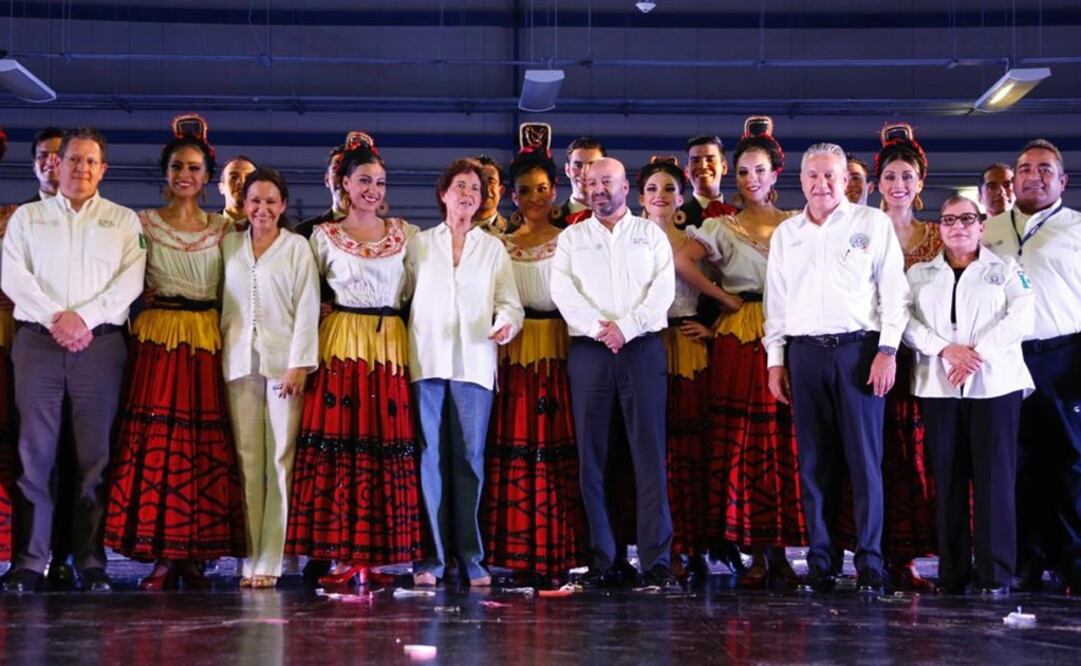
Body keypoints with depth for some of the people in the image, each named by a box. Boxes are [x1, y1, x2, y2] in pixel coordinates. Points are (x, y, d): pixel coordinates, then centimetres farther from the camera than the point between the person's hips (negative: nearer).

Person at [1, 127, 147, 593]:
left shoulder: (124, 221, 12)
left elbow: (131, 280, 0)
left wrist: (83, 316, -11)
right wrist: (54, 318, -10)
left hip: (100, 342, 0)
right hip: (37, 341, 0)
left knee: (96, 453, -2)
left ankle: (91, 560, 3)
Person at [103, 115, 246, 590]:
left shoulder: (223, 228, 13)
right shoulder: (143, 223, 9)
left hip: (209, 338, 2)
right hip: (157, 336, -1)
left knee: (208, 442, -4)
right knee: (156, 439, -8)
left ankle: (195, 556, 2)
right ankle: (163, 556, -3)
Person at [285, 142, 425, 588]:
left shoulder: (405, 233, 11)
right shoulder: (324, 236, 8)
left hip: (391, 346, 1)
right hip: (340, 345, -1)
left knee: (388, 446, -5)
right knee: (336, 444, -7)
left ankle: (372, 553, 1)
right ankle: (340, 554, -3)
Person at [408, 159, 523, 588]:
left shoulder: (493, 248, 15)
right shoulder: (419, 243, 14)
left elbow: (509, 301, 9)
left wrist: (507, 323, -12)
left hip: (474, 362, 0)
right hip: (427, 360, 0)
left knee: (470, 459, -3)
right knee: (431, 458, -3)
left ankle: (470, 557, 2)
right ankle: (431, 558, 0)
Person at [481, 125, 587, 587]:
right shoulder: (499, 244, 14)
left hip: (557, 352, -2)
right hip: (511, 351, 2)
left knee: (556, 451, -6)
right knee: (511, 451, -2)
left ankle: (556, 554, -2)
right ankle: (515, 555, 3)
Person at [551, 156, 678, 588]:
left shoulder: (651, 235, 12)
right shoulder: (571, 238, 14)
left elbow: (663, 289, 0)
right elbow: (562, 290, 1)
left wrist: (626, 326, -11)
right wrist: (598, 328, -12)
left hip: (643, 347, -1)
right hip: (588, 350, 1)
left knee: (649, 451, -6)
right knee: (592, 453, -1)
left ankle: (656, 557, -6)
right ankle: (601, 558, 2)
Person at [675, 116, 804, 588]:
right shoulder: (722, 227, 8)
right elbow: (682, 261, -7)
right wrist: (726, 299, -8)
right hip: (741, 340, -1)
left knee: (785, 441, -2)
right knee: (745, 442, -4)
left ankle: (780, 552, 4)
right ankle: (758, 554, 1)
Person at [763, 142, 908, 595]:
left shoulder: (872, 223, 5)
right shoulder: (785, 234, 15)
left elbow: (893, 290, 0)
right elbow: (776, 300, 16)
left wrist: (888, 350, -8)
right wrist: (775, 360, 10)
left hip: (859, 349, -3)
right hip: (804, 353, 3)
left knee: (864, 459, -5)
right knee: (813, 462, 4)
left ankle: (870, 566, -1)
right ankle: (819, 565, 9)